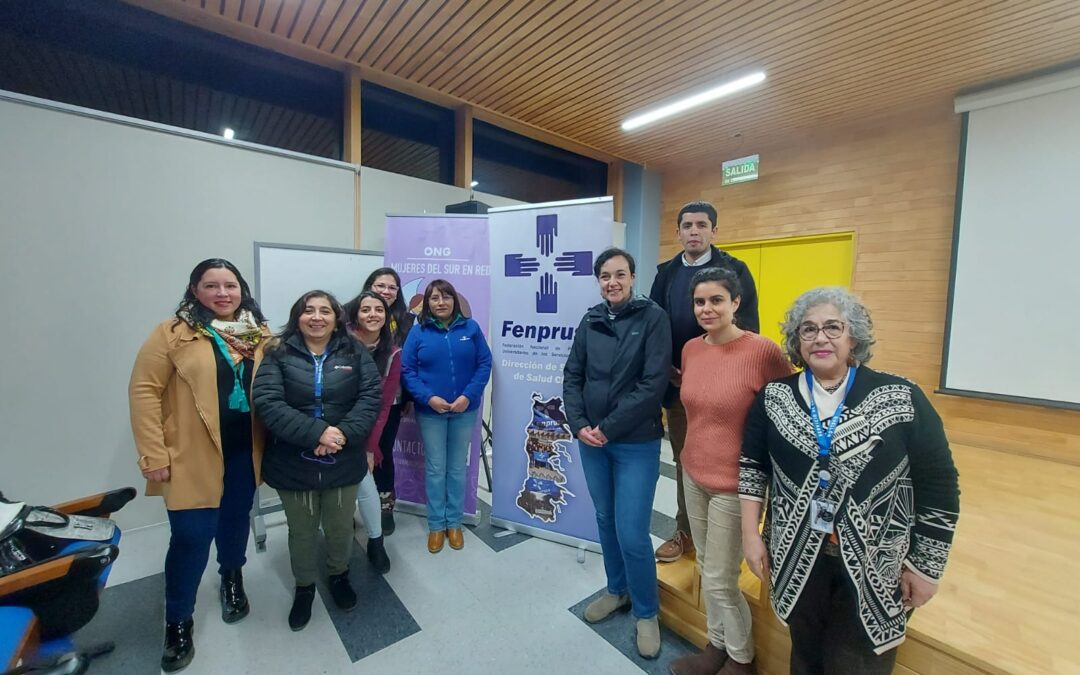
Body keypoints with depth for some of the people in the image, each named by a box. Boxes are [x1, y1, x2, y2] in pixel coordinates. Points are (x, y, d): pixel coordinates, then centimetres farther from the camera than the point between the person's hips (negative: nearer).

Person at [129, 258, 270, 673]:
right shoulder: (174, 332, -8)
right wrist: (153, 454, -13)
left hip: (245, 450, 4)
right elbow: (144, 390, -9)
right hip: (193, 454, -3)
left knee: (235, 521, 19)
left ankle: (232, 579, 47)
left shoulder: (260, 334, 4)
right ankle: (178, 621, 27)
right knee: (191, 536, 2)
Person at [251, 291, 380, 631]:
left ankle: (339, 576, 48)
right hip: (293, 465, 0)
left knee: (340, 528, 19)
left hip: (343, 463, 1)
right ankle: (304, 587, 46)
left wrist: (345, 433, -24)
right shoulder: (278, 354, -5)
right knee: (301, 532, 19)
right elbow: (266, 402, -17)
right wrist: (316, 433, -27)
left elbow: (371, 396, -9)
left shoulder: (355, 352, -1)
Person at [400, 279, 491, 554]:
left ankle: (454, 523, 29)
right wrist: (428, 398, -17)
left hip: (464, 411, 1)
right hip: (430, 412, 0)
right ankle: (436, 525, 27)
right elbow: (407, 370, -5)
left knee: (458, 468, 13)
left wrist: (468, 395, -15)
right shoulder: (418, 332, -2)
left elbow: (484, 364, -3)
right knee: (435, 469, 9)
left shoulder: (470, 327, -1)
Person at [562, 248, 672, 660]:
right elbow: (572, 377, 6)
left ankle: (647, 613, 27)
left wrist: (609, 428, -15)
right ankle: (616, 590, 42)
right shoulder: (590, 322, 5)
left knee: (632, 534, 0)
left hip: (636, 443, -4)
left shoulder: (653, 317, -8)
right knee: (605, 520, 18)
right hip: (591, 441, 5)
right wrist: (579, 425, -8)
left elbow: (654, 383, -15)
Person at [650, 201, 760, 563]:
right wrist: (666, 368, -3)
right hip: (676, 382, 4)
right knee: (684, 461, 14)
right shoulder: (666, 272, 8)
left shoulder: (734, 270, -3)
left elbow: (748, 329, -6)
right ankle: (685, 531, 30)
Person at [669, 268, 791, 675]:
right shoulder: (691, 349, 0)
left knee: (720, 581, 9)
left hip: (734, 482, -6)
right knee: (707, 570, 21)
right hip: (693, 474, 6)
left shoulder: (763, 351, -19)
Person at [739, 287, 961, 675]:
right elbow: (753, 466, 1)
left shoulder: (901, 399, -11)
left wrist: (926, 567, -3)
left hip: (876, 569, -1)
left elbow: (939, 489, -5)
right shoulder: (774, 397, -5)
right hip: (795, 559, 2)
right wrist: (750, 534, -1)